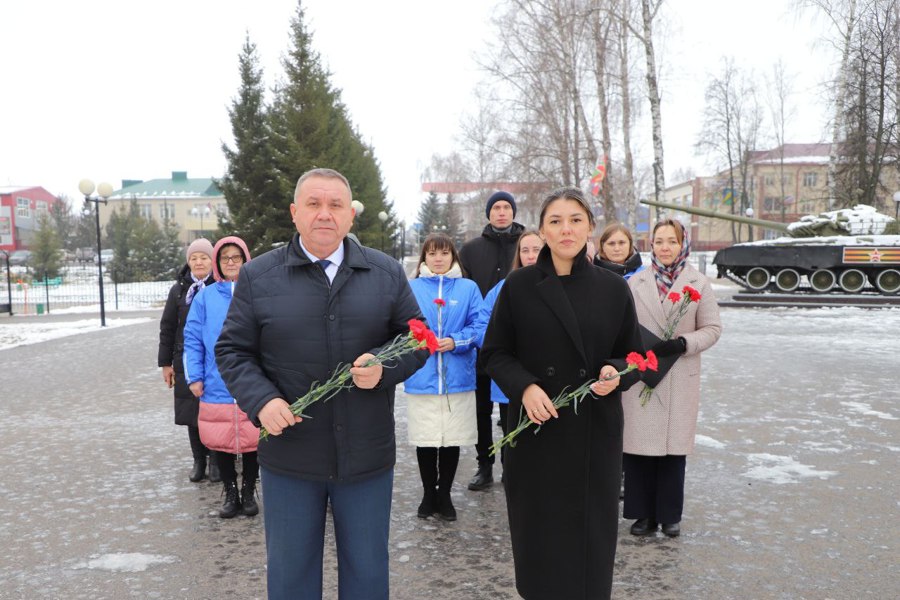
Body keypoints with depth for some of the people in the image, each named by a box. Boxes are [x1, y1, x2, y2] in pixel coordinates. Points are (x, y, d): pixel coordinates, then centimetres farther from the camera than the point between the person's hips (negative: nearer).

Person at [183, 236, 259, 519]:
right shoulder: (205, 297, 5)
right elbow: (193, 339, 5)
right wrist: (194, 377, -2)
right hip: (217, 386, 1)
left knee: (252, 440, 7)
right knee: (221, 442, 8)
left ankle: (249, 492, 25)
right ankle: (230, 493, 25)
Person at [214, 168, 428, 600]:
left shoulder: (387, 273, 3)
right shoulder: (257, 277, 0)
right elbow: (232, 350, 3)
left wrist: (384, 367, -15)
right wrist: (260, 400, -14)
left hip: (367, 455, 1)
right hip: (289, 455, 0)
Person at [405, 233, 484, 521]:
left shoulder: (468, 288, 5)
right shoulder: (411, 288, 5)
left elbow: (478, 327, -1)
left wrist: (454, 342, -16)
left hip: (457, 377, 0)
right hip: (421, 376, 0)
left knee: (452, 439, 8)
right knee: (424, 440, 7)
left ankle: (444, 495, 25)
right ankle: (429, 494, 25)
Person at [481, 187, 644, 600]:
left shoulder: (613, 288, 2)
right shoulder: (519, 286, -1)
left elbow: (633, 355, 8)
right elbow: (495, 353, 1)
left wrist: (615, 374, -13)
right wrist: (524, 387, -16)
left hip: (595, 431, 1)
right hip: (535, 427, -1)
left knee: (591, 531, 7)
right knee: (539, 530, 7)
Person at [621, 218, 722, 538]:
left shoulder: (699, 283, 3)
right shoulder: (636, 282, 5)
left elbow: (712, 328, 1)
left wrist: (683, 344, -14)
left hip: (680, 379, 0)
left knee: (674, 447, 5)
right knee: (639, 445, 1)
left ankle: (670, 514, 20)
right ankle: (644, 513, 16)